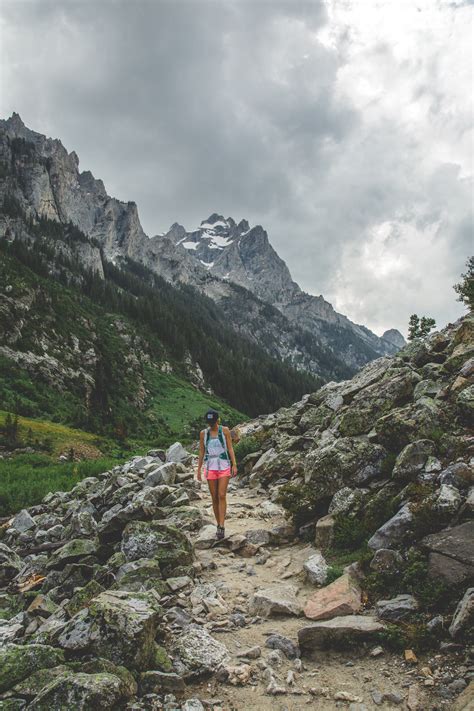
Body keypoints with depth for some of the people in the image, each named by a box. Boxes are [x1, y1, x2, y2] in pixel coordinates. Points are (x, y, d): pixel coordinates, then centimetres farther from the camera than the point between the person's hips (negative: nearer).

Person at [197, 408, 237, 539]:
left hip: (224, 466, -2)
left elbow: (230, 448, 0)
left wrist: (234, 465, -8)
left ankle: (221, 526, -13)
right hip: (210, 467, 2)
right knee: (214, 498, 5)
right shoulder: (203, 433, 4)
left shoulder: (225, 430, -1)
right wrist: (199, 469, 7)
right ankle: (219, 525, 15)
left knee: (222, 496, -12)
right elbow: (201, 452, 8)